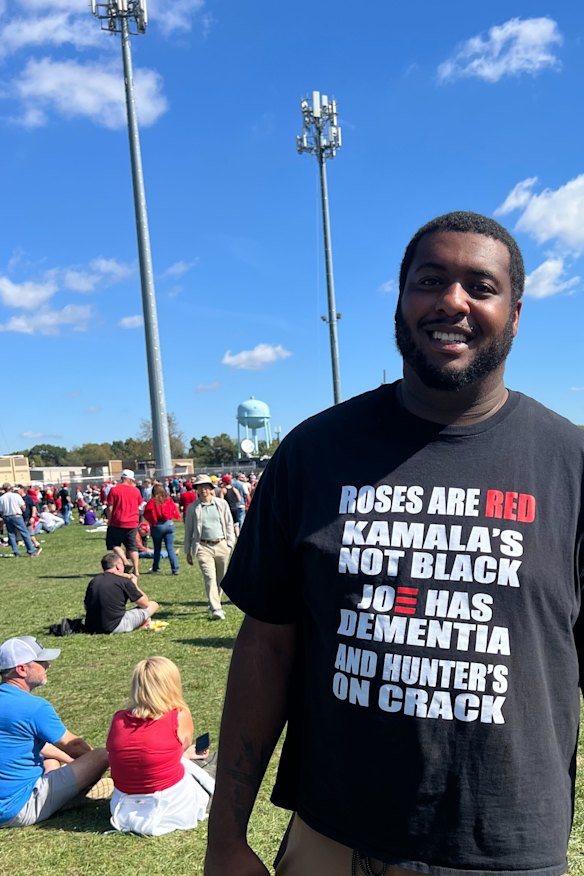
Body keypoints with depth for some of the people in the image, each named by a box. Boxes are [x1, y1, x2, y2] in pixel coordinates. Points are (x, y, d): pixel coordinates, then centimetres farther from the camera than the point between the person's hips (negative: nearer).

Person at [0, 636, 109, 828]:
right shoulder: (34, 707, -22)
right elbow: (73, 745, -6)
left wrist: (72, 761, 25)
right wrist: (90, 761, 16)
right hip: (19, 809, -9)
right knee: (102, 756, -9)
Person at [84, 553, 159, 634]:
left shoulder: (93, 581, 9)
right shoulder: (124, 581, -6)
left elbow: (86, 606, 22)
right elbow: (145, 603, 2)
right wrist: (134, 585, 18)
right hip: (114, 628, -6)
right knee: (153, 605, 5)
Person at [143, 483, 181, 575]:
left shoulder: (152, 502, -8)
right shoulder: (169, 500, -2)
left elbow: (146, 514, -6)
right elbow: (175, 512, 3)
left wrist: (152, 521, 7)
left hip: (157, 526, -1)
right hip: (169, 524, 2)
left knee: (157, 548, 14)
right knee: (170, 548, 2)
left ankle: (156, 568, 23)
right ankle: (175, 569, -5)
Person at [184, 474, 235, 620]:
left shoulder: (222, 504, 7)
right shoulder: (193, 508, 5)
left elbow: (229, 524, 10)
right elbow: (188, 530, 10)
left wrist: (230, 545, 4)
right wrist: (188, 552, 9)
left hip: (221, 545, 2)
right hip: (203, 547, -2)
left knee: (220, 579, 10)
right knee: (210, 577, -16)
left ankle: (214, 606, 27)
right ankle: (216, 609, -19)